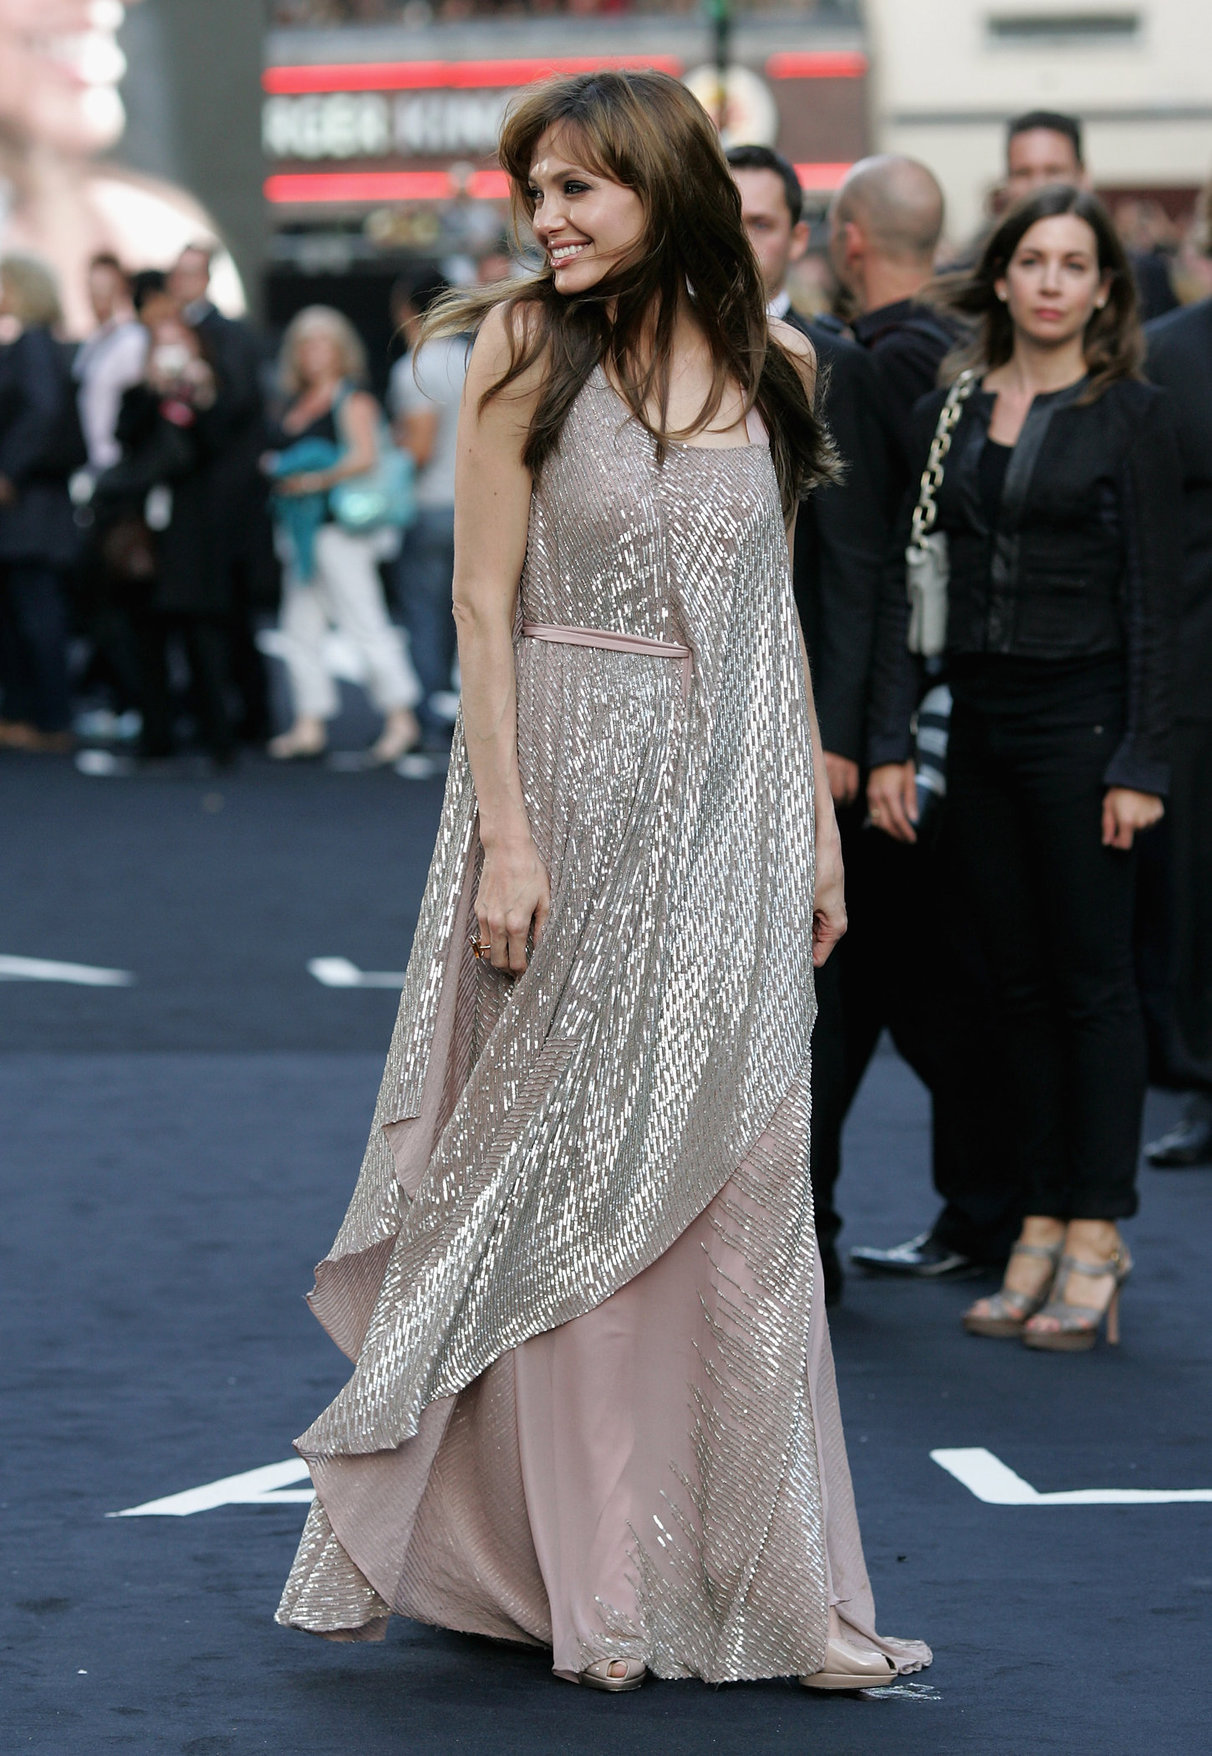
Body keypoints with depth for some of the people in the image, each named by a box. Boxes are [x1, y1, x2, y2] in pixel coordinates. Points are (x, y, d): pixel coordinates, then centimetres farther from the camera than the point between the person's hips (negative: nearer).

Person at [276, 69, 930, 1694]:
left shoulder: (769, 365, 6)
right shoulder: (531, 350, -5)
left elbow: (776, 613, 13)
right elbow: (484, 605, -6)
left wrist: (818, 825, 11)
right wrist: (504, 831, -13)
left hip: (732, 817, 4)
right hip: (574, 795, -3)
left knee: (737, 1183, 5)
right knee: (562, 1178, 3)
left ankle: (760, 1579, 12)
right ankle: (585, 1584, 11)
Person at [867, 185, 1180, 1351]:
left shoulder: (1128, 414, -4)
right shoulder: (947, 412, 8)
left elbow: (1152, 596, -7)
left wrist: (1141, 762, -12)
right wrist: (890, 743, 1)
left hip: (1082, 716, -5)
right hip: (979, 718, 5)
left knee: (1092, 979, -1)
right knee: (1017, 981, 8)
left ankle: (1095, 1240, 4)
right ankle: (1040, 1228, 13)